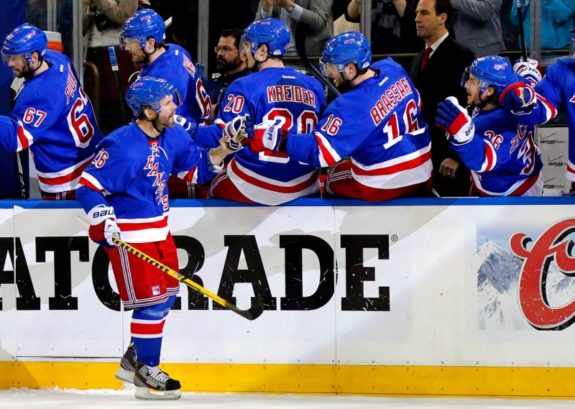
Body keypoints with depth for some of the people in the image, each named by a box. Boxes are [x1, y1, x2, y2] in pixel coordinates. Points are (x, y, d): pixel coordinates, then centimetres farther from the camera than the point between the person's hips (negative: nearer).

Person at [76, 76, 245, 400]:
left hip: (159, 230, 9)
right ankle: (146, 373, 6)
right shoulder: (122, 146, -22)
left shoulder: (172, 137, 2)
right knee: (152, 300, -7)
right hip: (128, 235, -9)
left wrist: (221, 151, -2)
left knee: (167, 294, 15)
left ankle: (134, 360, 29)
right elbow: (89, 185, -20)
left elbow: (198, 168, 14)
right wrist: (104, 220, -28)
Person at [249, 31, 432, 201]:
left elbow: (320, 152, -29)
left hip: (382, 189, -5)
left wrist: (277, 140, -30)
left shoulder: (351, 107, -25)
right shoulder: (394, 70, -5)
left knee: (330, 176, 21)